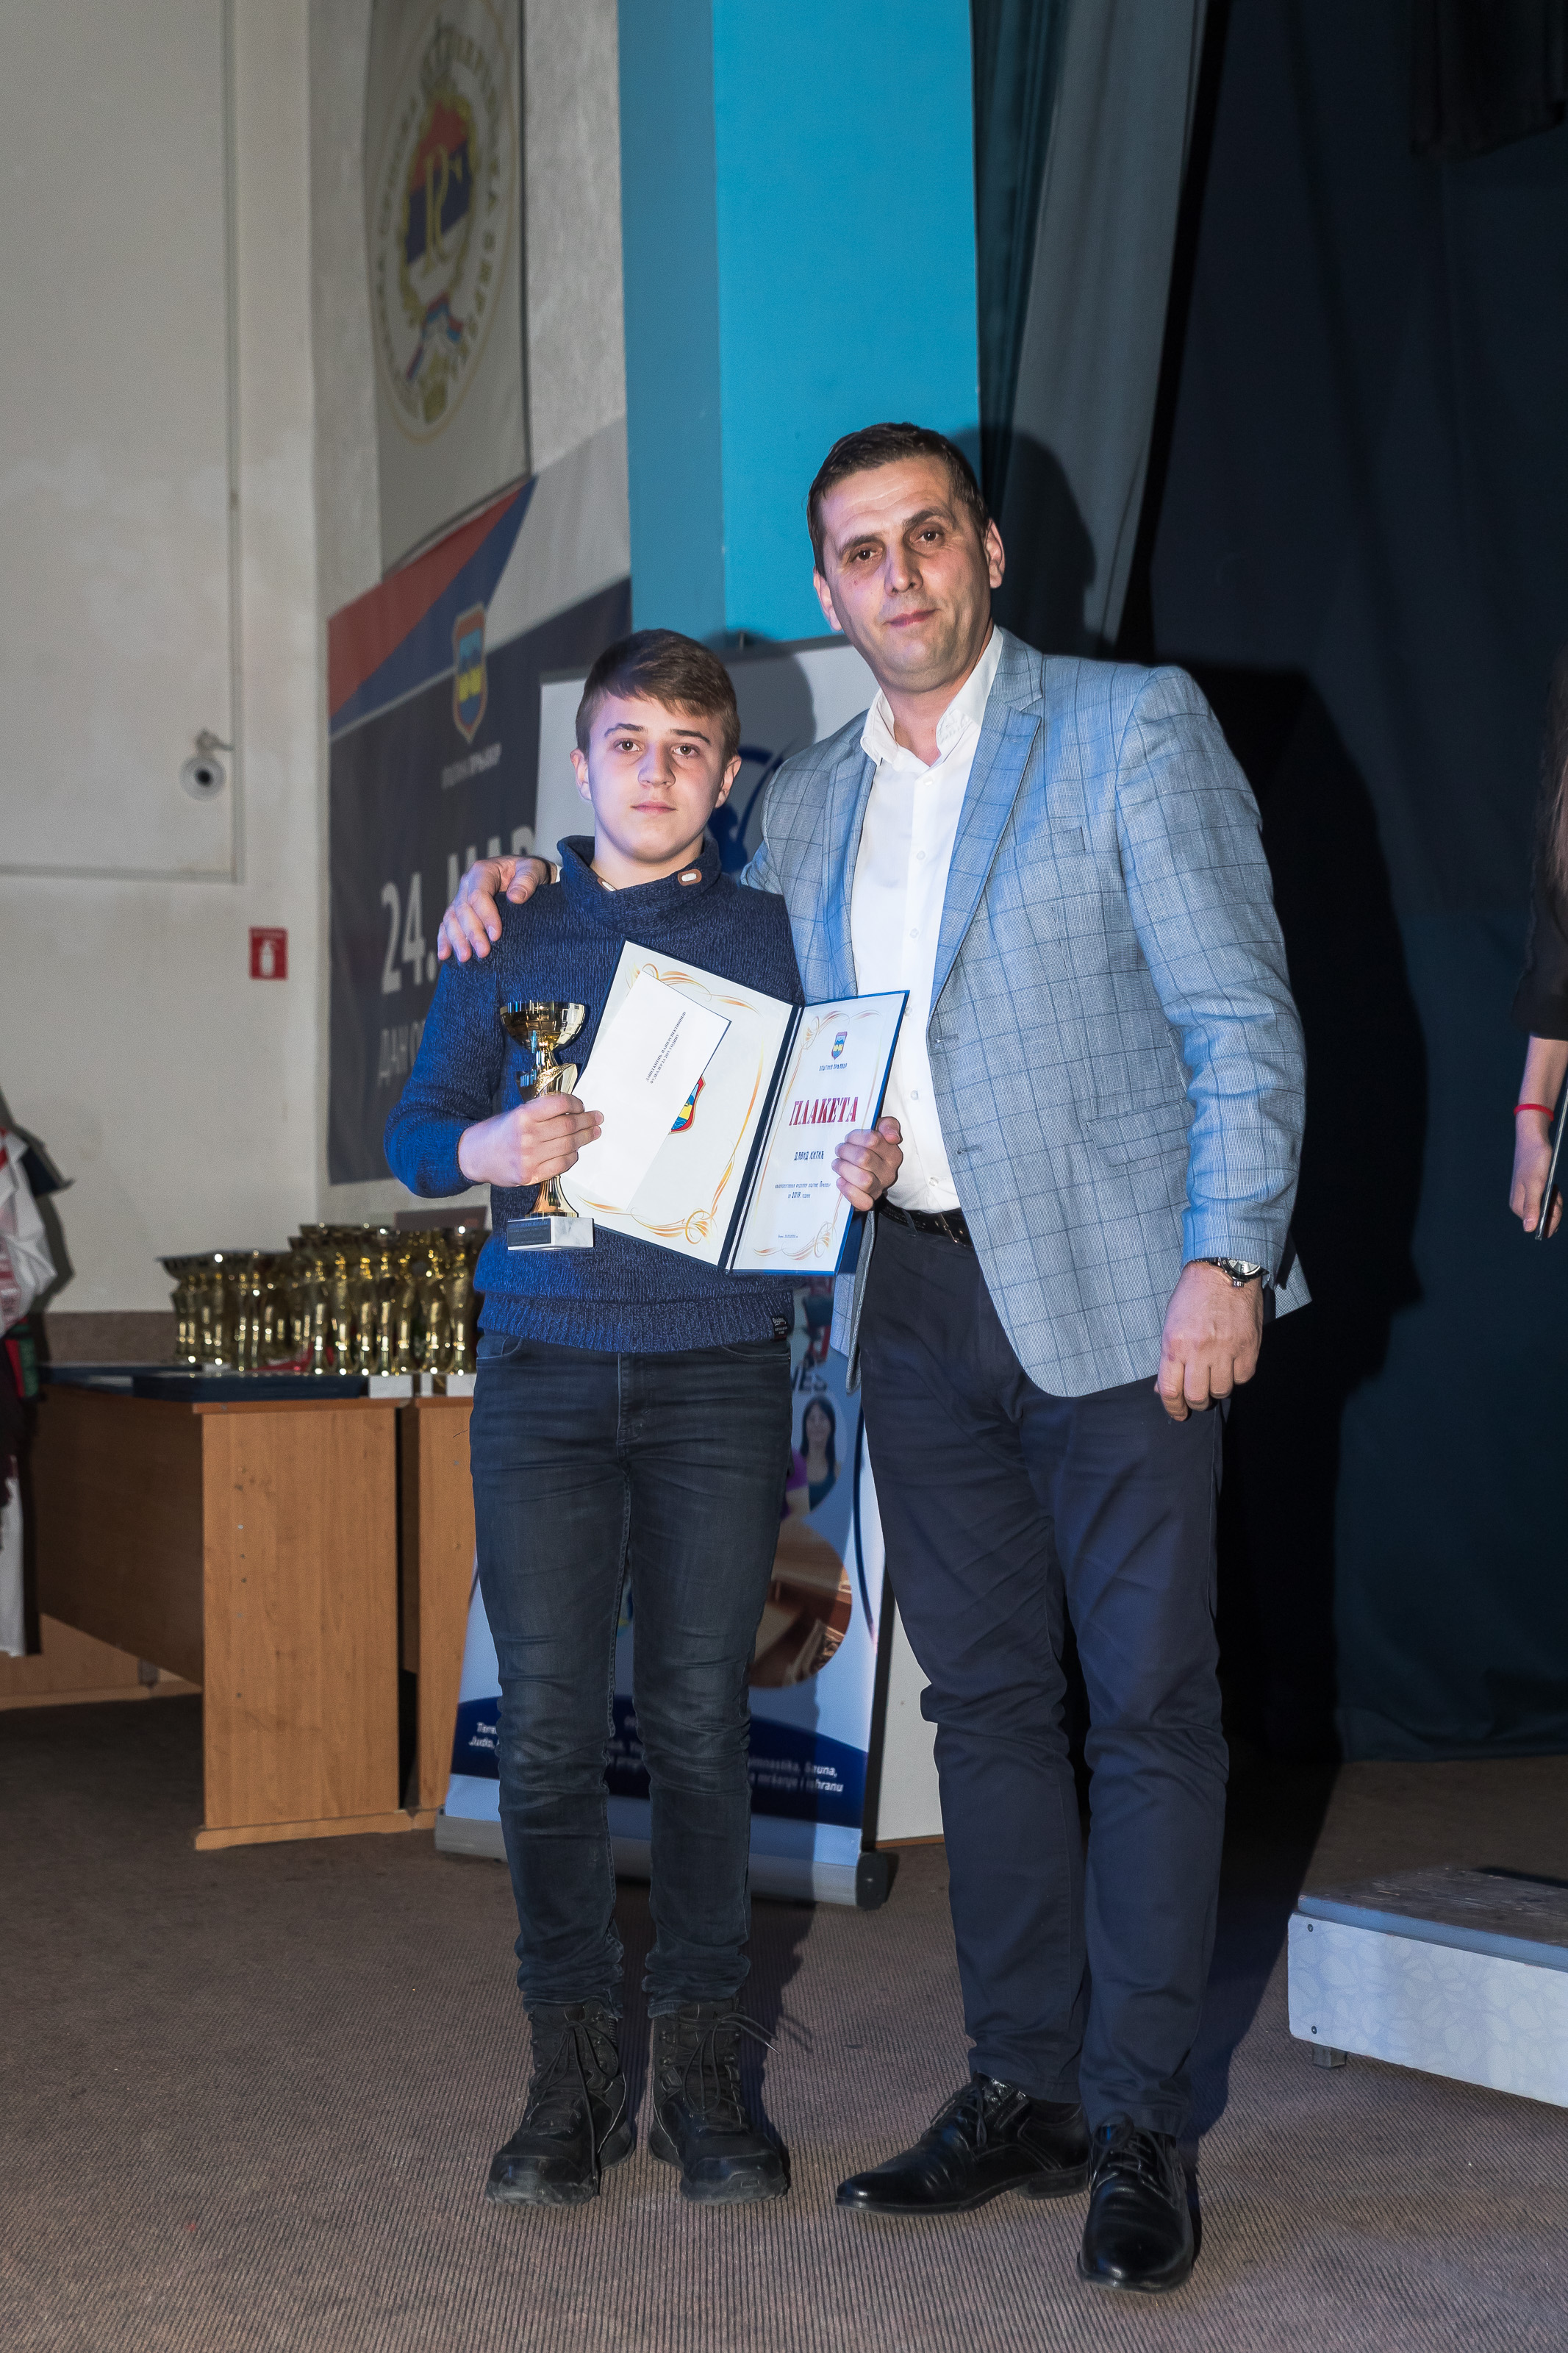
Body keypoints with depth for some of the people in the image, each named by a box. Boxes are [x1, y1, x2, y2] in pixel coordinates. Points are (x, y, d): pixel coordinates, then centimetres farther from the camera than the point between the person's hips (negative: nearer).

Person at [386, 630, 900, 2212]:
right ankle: (572, 2071, 11)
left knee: (700, 1725, 2)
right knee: (548, 1728, -1)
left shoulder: (774, 935, 8)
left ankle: (701, 2070, 13)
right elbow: (414, 1131, 10)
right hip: (543, 1369, 1)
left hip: (720, 1375, -1)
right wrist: (486, 1150, -12)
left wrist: (864, 1169, -15)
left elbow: (839, 1126, 8)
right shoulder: (512, 933, 10)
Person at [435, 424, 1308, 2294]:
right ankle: (1022, 2091, 23)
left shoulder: (1136, 730, -3)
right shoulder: (805, 804, 14)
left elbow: (1242, 1016, -7)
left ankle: (1137, 2127, 9)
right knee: (985, 1697, 11)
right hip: (915, 1298, 6)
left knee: (1149, 1700, -1)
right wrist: (541, 887, 14)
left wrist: (1225, 1255, -16)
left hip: (1116, 1295, -5)